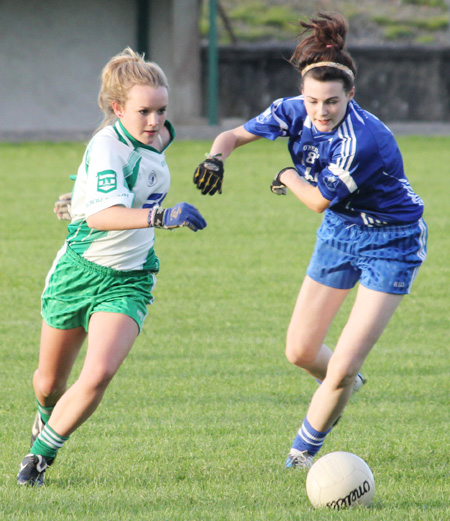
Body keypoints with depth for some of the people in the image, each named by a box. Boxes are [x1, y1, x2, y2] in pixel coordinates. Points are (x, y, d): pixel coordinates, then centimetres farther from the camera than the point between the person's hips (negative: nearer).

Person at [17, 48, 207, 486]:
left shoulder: (158, 137, -2)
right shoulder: (107, 146, -24)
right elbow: (101, 216, -40)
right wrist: (160, 216, -53)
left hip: (129, 281, 4)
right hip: (80, 272, -4)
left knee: (98, 374, -19)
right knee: (50, 382, 14)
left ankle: (40, 455, -1)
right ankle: (48, 417, 52)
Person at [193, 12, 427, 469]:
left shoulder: (363, 142, -34)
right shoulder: (295, 112, -14)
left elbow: (319, 201, -23)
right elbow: (236, 134, -3)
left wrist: (288, 177, -5)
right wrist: (216, 156, -24)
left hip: (390, 244, -7)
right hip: (339, 234, 7)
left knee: (342, 369, -11)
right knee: (300, 352, 12)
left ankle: (303, 451, 13)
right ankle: (341, 383, 46)